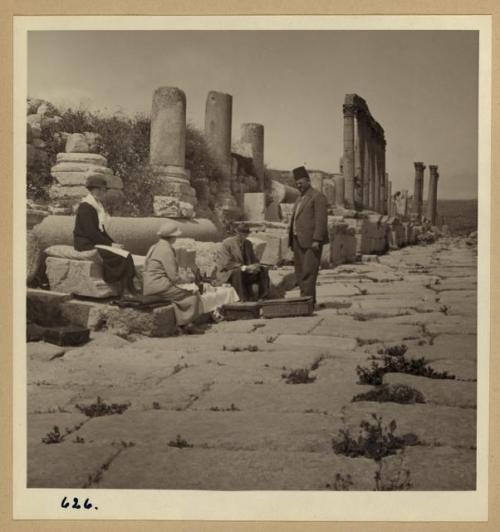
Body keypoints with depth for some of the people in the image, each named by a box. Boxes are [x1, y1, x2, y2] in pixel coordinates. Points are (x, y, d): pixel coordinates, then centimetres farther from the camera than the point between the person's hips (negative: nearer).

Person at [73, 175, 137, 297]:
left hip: (96, 241, 9)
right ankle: (126, 291, -14)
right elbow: (91, 233, -20)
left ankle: (129, 290, -16)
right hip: (86, 244, -9)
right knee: (123, 257, -20)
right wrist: (110, 244, -17)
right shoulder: (85, 207, -14)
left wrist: (113, 243, 3)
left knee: (125, 255, -10)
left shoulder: (98, 205, 15)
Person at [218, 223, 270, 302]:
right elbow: (226, 264, -19)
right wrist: (244, 267, -27)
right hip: (229, 273, -6)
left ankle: (263, 297, -17)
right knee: (237, 272, -39)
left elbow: (254, 260, 15)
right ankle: (245, 300, -39)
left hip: (247, 271, 6)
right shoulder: (227, 243, -11)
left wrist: (256, 266, -12)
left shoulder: (248, 243, 9)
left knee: (263, 270, -14)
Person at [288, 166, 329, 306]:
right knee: (300, 272, 6)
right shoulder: (300, 198, 22)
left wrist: (316, 240, -20)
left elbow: (321, 220, -13)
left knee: (308, 271, -13)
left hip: (311, 241, -8)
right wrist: (292, 241, 13)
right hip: (298, 240, 9)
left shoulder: (318, 197, -4)